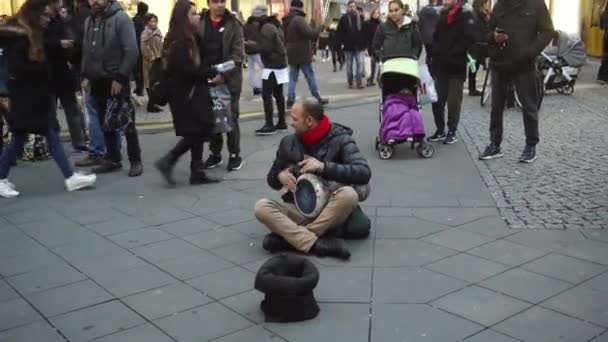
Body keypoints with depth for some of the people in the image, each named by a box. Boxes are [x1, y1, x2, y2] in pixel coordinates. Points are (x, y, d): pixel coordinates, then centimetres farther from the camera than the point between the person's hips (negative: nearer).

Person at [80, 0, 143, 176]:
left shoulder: (121, 18, -10)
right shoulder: (89, 21, 10)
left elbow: (132, 51, -16)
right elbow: (86, 51, 16)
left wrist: (120, 78, -18)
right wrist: (85, 76, 7)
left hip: (117, 80, -6)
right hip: (97, 81, 6)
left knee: (126, 123, 1)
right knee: (106, 124, 11)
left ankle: (135, 161, 10)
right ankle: (113, 159, 21)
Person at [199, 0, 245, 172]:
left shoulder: (233, 24, -3)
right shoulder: (200, 24, 4)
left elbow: (238, 54, -10)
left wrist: (224, 74, -20)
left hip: (229, 79, -3)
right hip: (207, 79, 3)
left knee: (231, 117, 2)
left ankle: (235, 154, 12)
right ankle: (215, 153, 22)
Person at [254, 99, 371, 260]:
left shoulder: (340, 140, -7)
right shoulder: (288, 142, 5)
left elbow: (364, 174, -21)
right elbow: (272, 179, 16)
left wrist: (324, 167, -27)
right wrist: (280, 176, -9)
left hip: (329, 211, -3)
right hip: (299, 209, 3)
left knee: (348, 194, -34)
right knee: (261, 207, -22)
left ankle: (288, 236, -26)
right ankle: (316, 244, -32)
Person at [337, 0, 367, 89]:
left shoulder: (361, 17, 2)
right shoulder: (344, 18, -1)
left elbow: (365, 31, 5)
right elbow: (340, 32, 0)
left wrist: (364, 43, 0)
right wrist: (341, 42, -9)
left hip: (359, 46, 0)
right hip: (348, 46, 0)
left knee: (360, 64, -5)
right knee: (349, 65, 8)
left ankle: (359, 83, -1)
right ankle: (350, 83, 18)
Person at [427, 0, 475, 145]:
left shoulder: (466, 15, -6)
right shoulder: (443, 15, 13)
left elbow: (469, 38, -16)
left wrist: (452, 54, -16)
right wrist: (438, 53, 0)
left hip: (456, 66, -5)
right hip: (440, 65, 5)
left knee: (454, 101, 1)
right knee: (437, 100, 4)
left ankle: (452, 132, 11)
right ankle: (440, 130, 16)